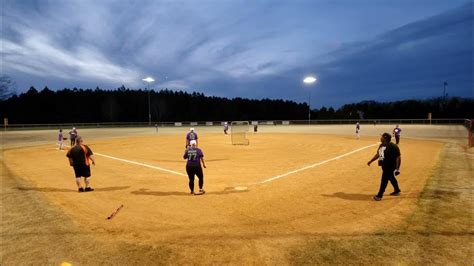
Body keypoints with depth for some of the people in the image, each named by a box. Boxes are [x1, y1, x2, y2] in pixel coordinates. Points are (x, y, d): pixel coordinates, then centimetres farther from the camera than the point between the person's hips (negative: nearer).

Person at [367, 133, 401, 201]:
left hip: (390, 167, -8)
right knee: (391, 178, 22)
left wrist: (397, 168, -22)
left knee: (384, 180, -3)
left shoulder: (393, 146, -20)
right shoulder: (382, 145, 6)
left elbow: (398, 157, -19)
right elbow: (378, 154, 18)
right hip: (385, 166, 8)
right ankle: (397, 191, 42)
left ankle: (380, 195, 6)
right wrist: (370, 161, 17)